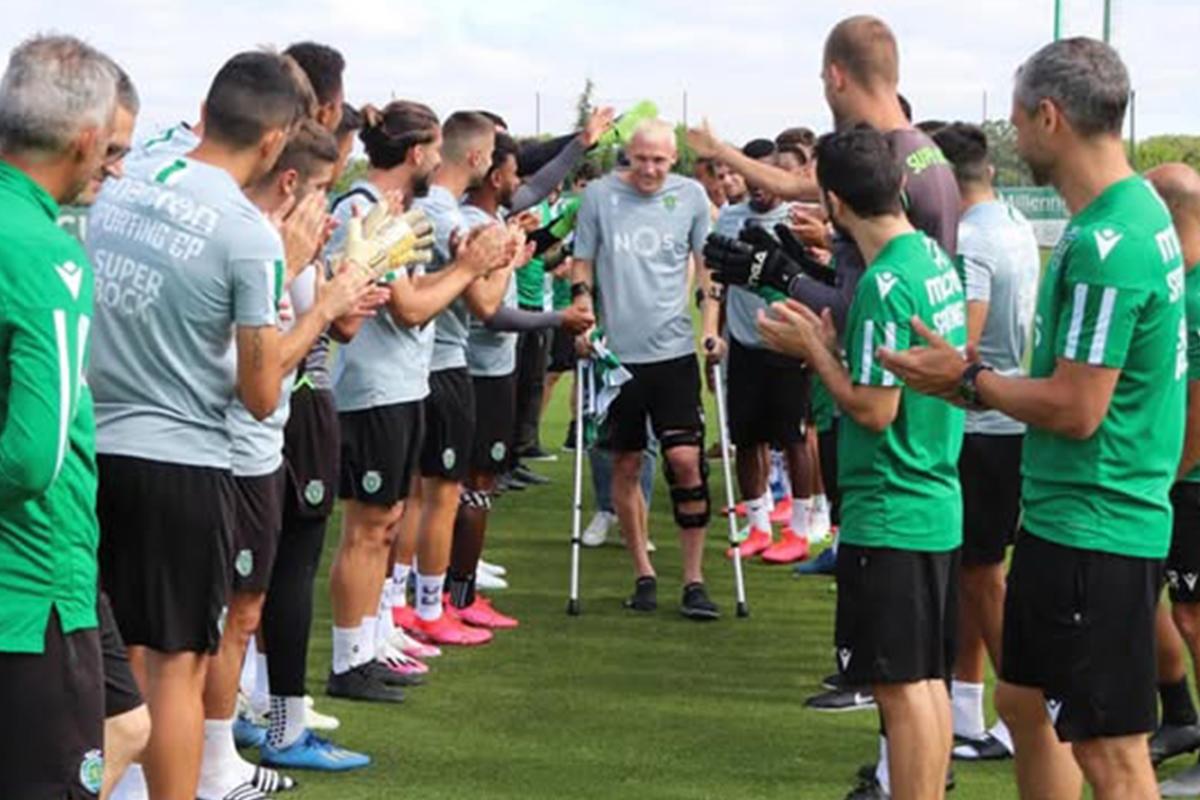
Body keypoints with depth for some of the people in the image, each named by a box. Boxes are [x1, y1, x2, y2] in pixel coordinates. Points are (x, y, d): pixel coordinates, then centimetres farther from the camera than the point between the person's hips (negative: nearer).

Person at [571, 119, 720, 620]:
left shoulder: (691, 196, 4)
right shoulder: (600, 196, 1)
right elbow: (582, 266, 8)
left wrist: (711, 325, 3)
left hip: (674, 349, 0)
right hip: (616, 351, 0)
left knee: (685, 459, -9)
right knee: (626, 465, 6)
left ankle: (694, 578, -1)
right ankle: (643, 574, 18)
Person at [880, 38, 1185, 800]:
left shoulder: (1105, 244, -23)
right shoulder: (1137, 210, 9)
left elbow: (1076, 408, -24)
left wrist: (969, 379, -9)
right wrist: (978, 375, 8)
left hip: (1094, 531, -10)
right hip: (1066, 516, 10)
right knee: (1028, 705, 21)